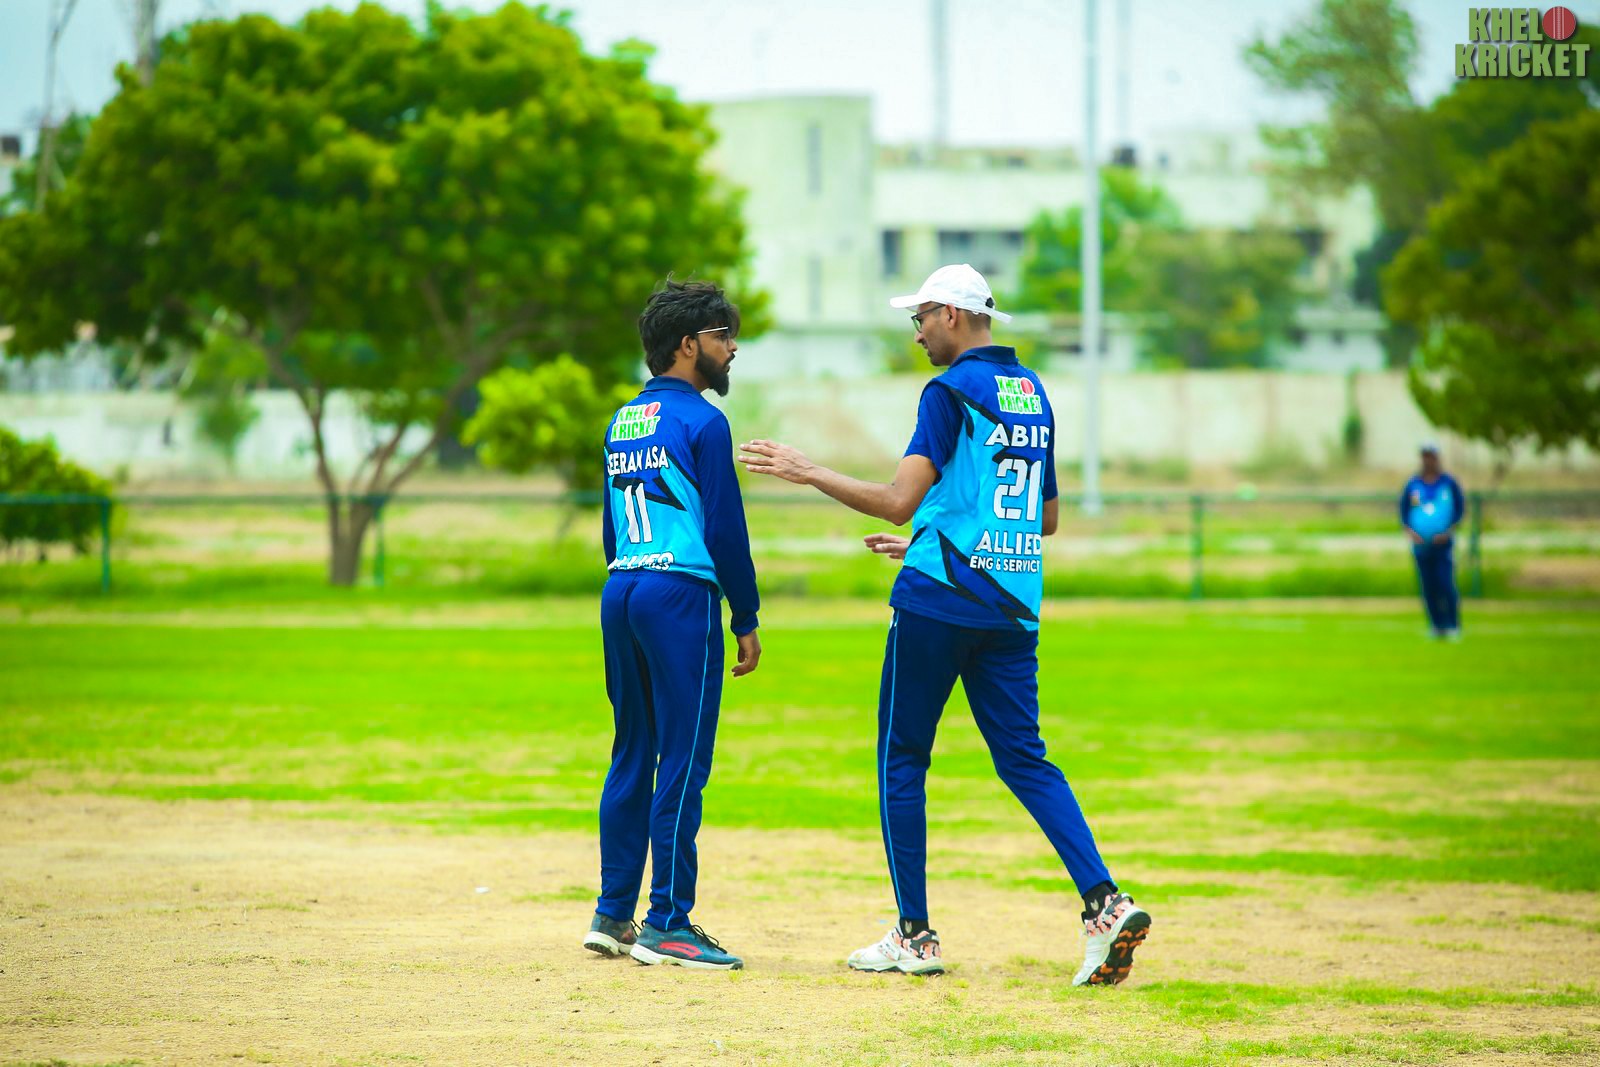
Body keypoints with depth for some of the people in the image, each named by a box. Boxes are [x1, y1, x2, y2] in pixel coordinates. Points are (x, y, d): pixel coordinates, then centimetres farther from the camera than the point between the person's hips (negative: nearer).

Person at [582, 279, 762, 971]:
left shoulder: (622, 423, 16)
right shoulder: (700, 421, -8)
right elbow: (725, 529, -10)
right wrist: (747, 620, -5)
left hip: (619, 594, 8)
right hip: (681, 592, -8)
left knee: (633, 755, 13)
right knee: (682, 761, -5)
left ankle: (613, 915, 14)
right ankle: (667, 925, -6)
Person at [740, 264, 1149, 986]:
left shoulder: (952, 391, -9)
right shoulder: (1034, 393, 16)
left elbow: (900, 501, -17)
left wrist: (808, 473, -7)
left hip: (939, 601, -7)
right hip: (1014, 607, 7)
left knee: (902, 759, 4)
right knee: (1024, 758, 5)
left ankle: (914, 937, 4)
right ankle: (1105, 903, -14)